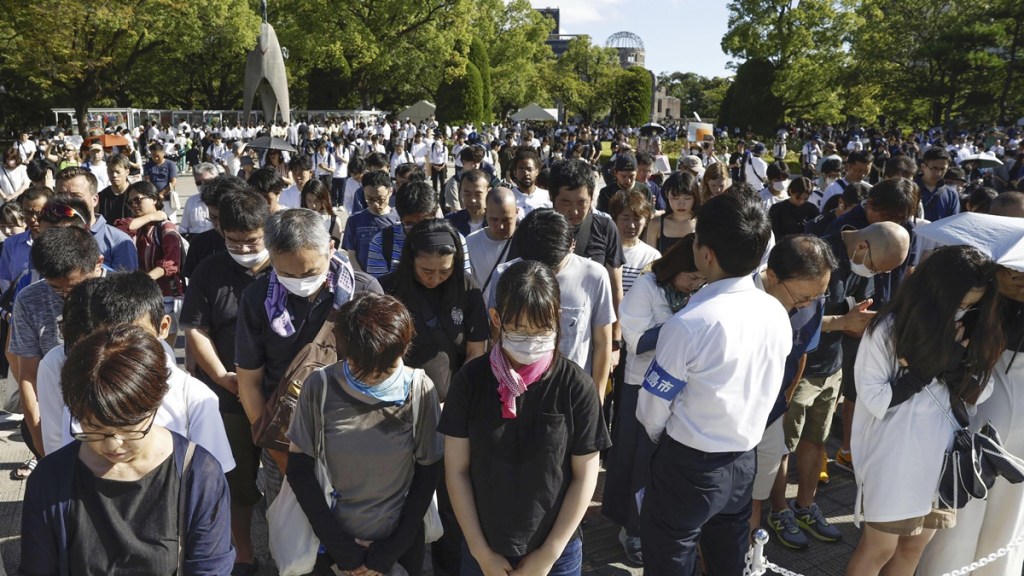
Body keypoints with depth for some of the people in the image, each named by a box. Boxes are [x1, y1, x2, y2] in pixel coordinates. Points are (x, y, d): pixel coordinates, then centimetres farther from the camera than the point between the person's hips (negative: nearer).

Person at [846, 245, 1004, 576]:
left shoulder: (969, 332, 0)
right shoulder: (890, 328, -16)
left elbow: (979, 394, -1)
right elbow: (875, 400, -17)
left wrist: (954, 364, -19)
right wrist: (932, 366, -21)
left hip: (943, 457, 6)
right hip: (896, 459, -5)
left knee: (914, 548, 19)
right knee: (879, 549, 7)